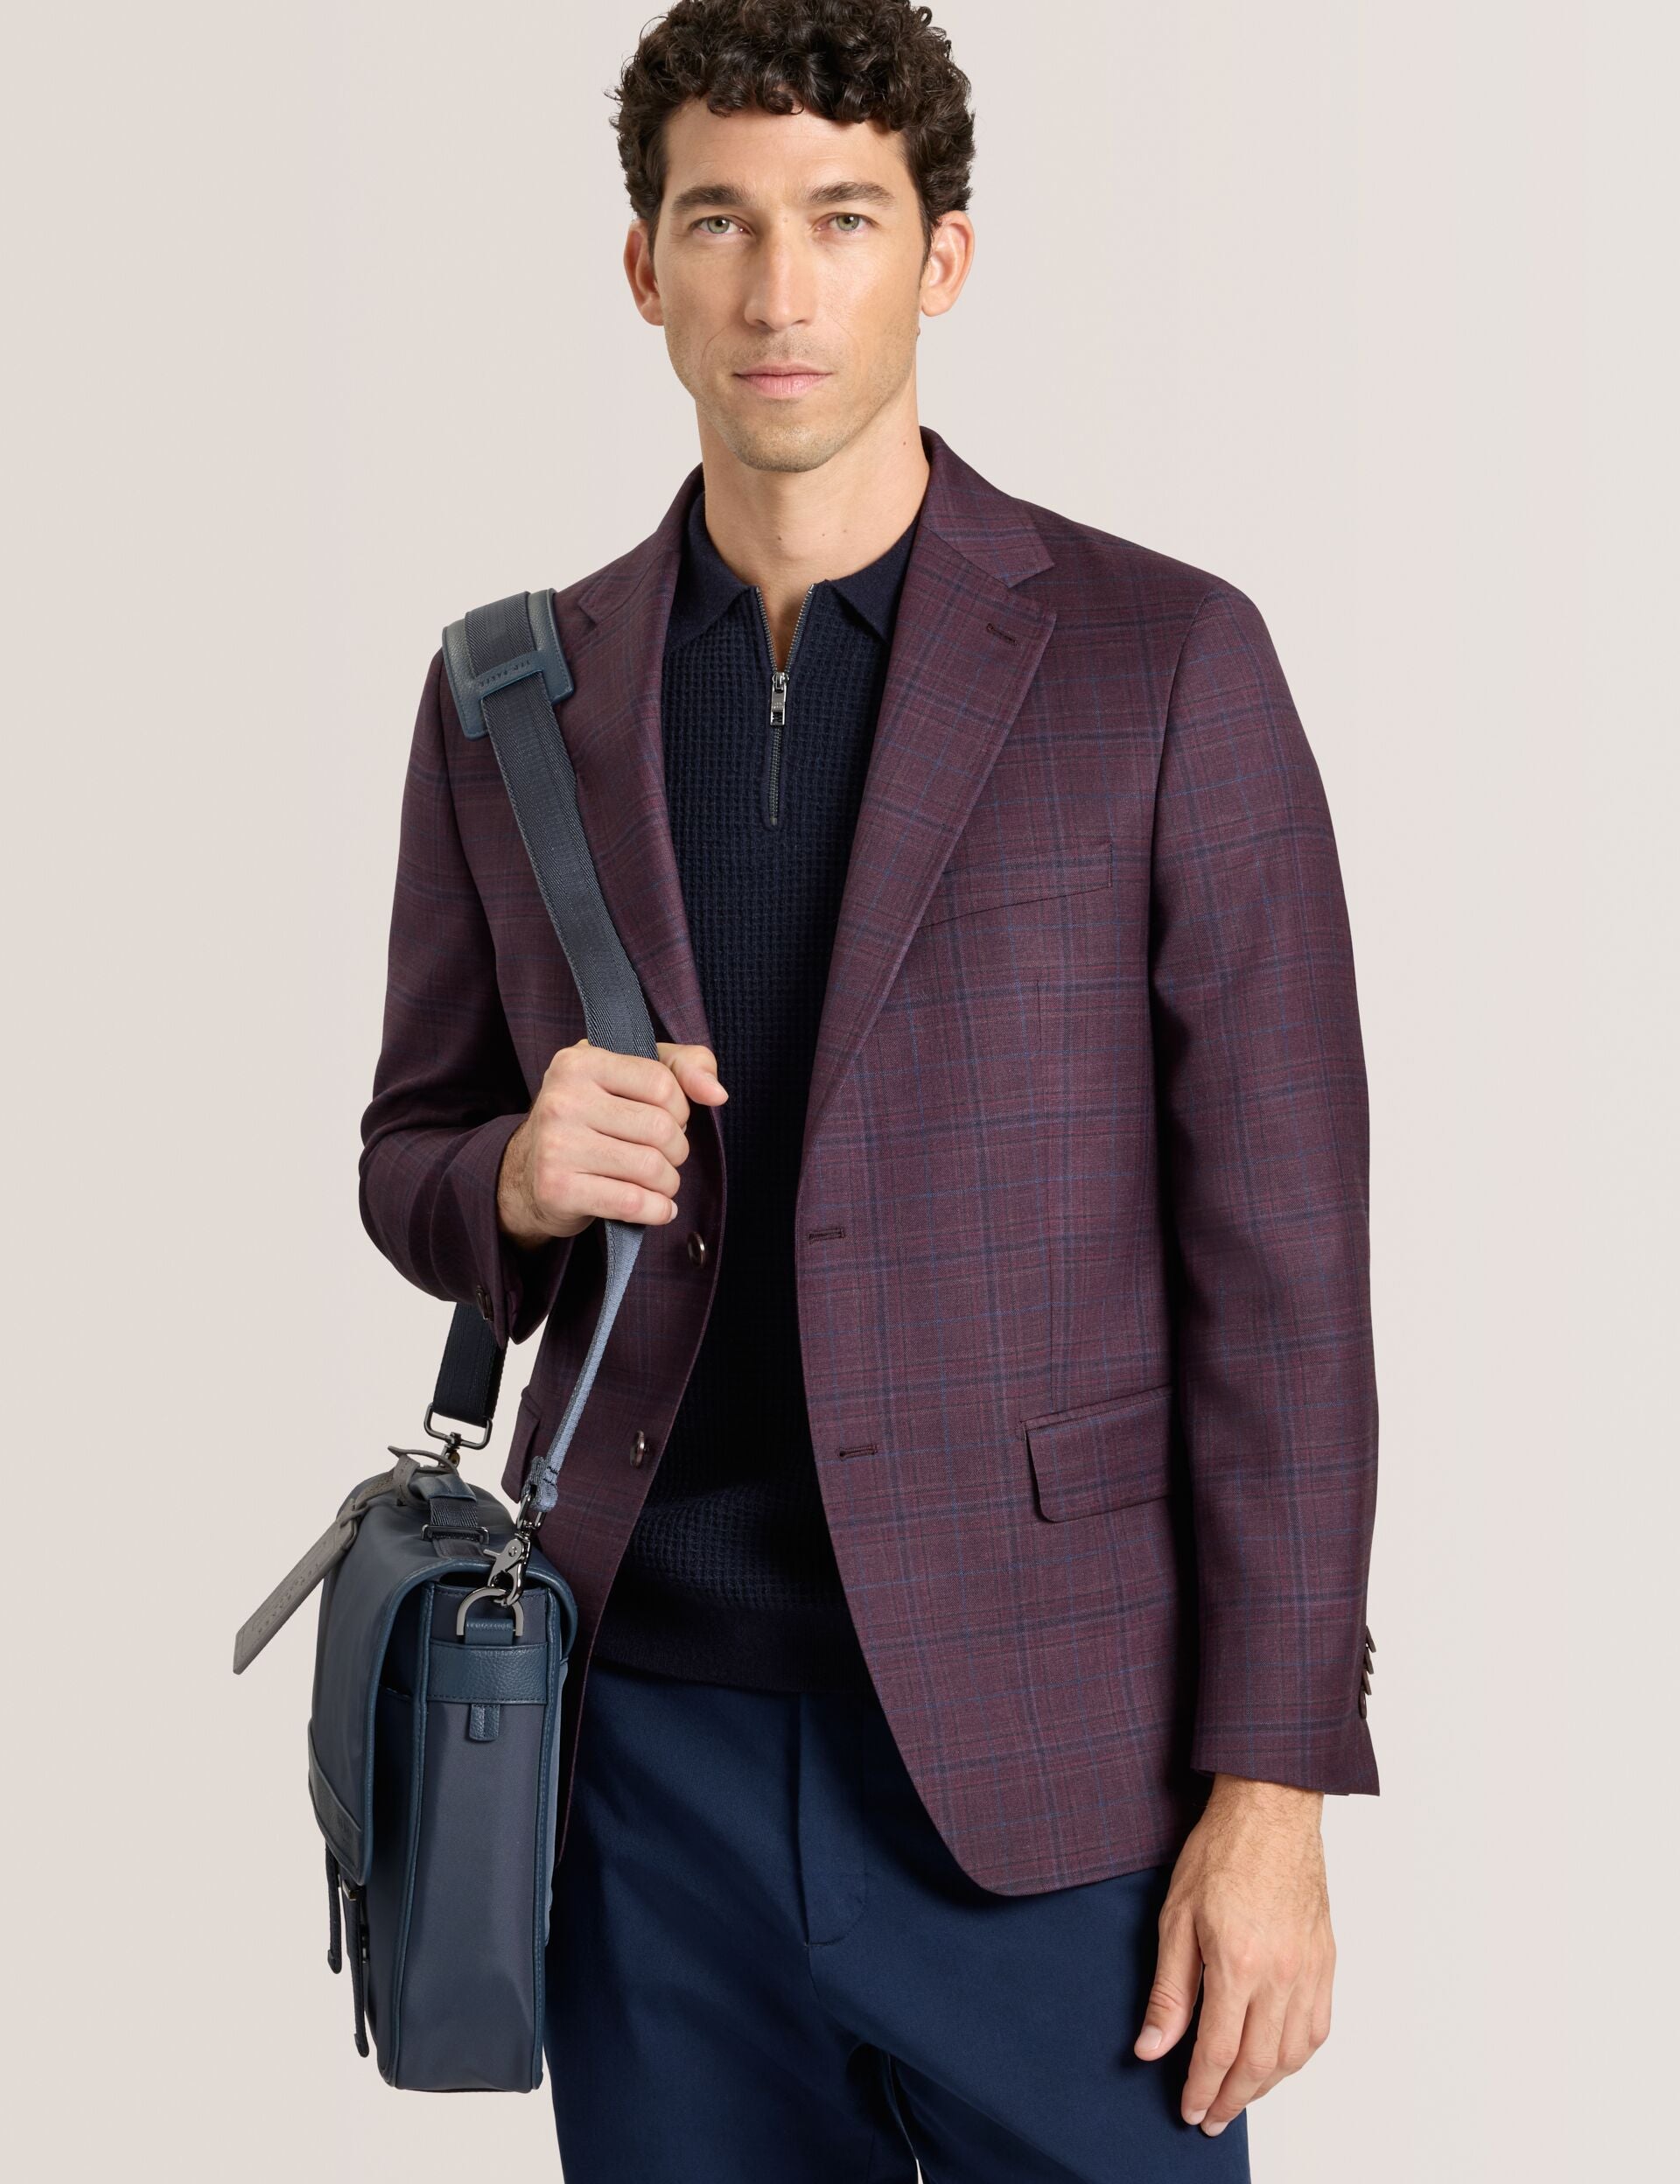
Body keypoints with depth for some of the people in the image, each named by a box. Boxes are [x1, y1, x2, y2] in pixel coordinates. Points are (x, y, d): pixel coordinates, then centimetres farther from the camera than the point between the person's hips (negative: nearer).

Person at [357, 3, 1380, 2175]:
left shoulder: (1162, 664, -4)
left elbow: (1281, 1264, -5)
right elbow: (408, 1162, 16)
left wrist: (1271, 1788, -9)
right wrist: (519, 1180, -9)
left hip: (1042, 1783, -3)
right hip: (650, 1752, 3)